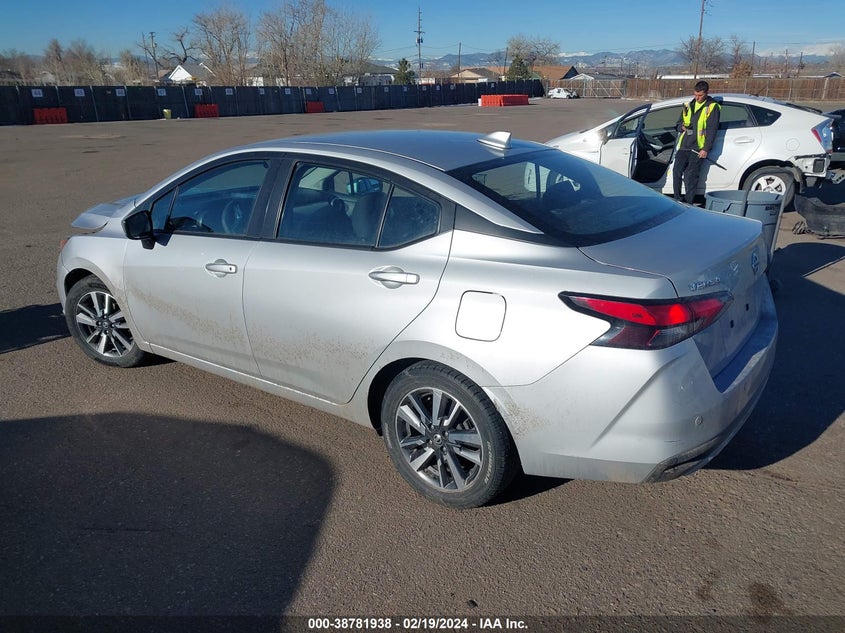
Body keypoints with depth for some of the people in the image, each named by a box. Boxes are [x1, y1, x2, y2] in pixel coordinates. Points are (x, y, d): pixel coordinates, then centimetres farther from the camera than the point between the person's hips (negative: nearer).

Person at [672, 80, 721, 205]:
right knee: (677, 172, -1)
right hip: (683, 145, 6)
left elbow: (712, 130, -7)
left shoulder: (712, 107, -1)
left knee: (690, 176, -9)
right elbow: (679, 123, 24)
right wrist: (682, 127, -2)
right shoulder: (689, 105, 16)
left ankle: (688, 203, -3)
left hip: (698, 148, -6)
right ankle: (676, 200, 9)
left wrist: (706, 149, -14)